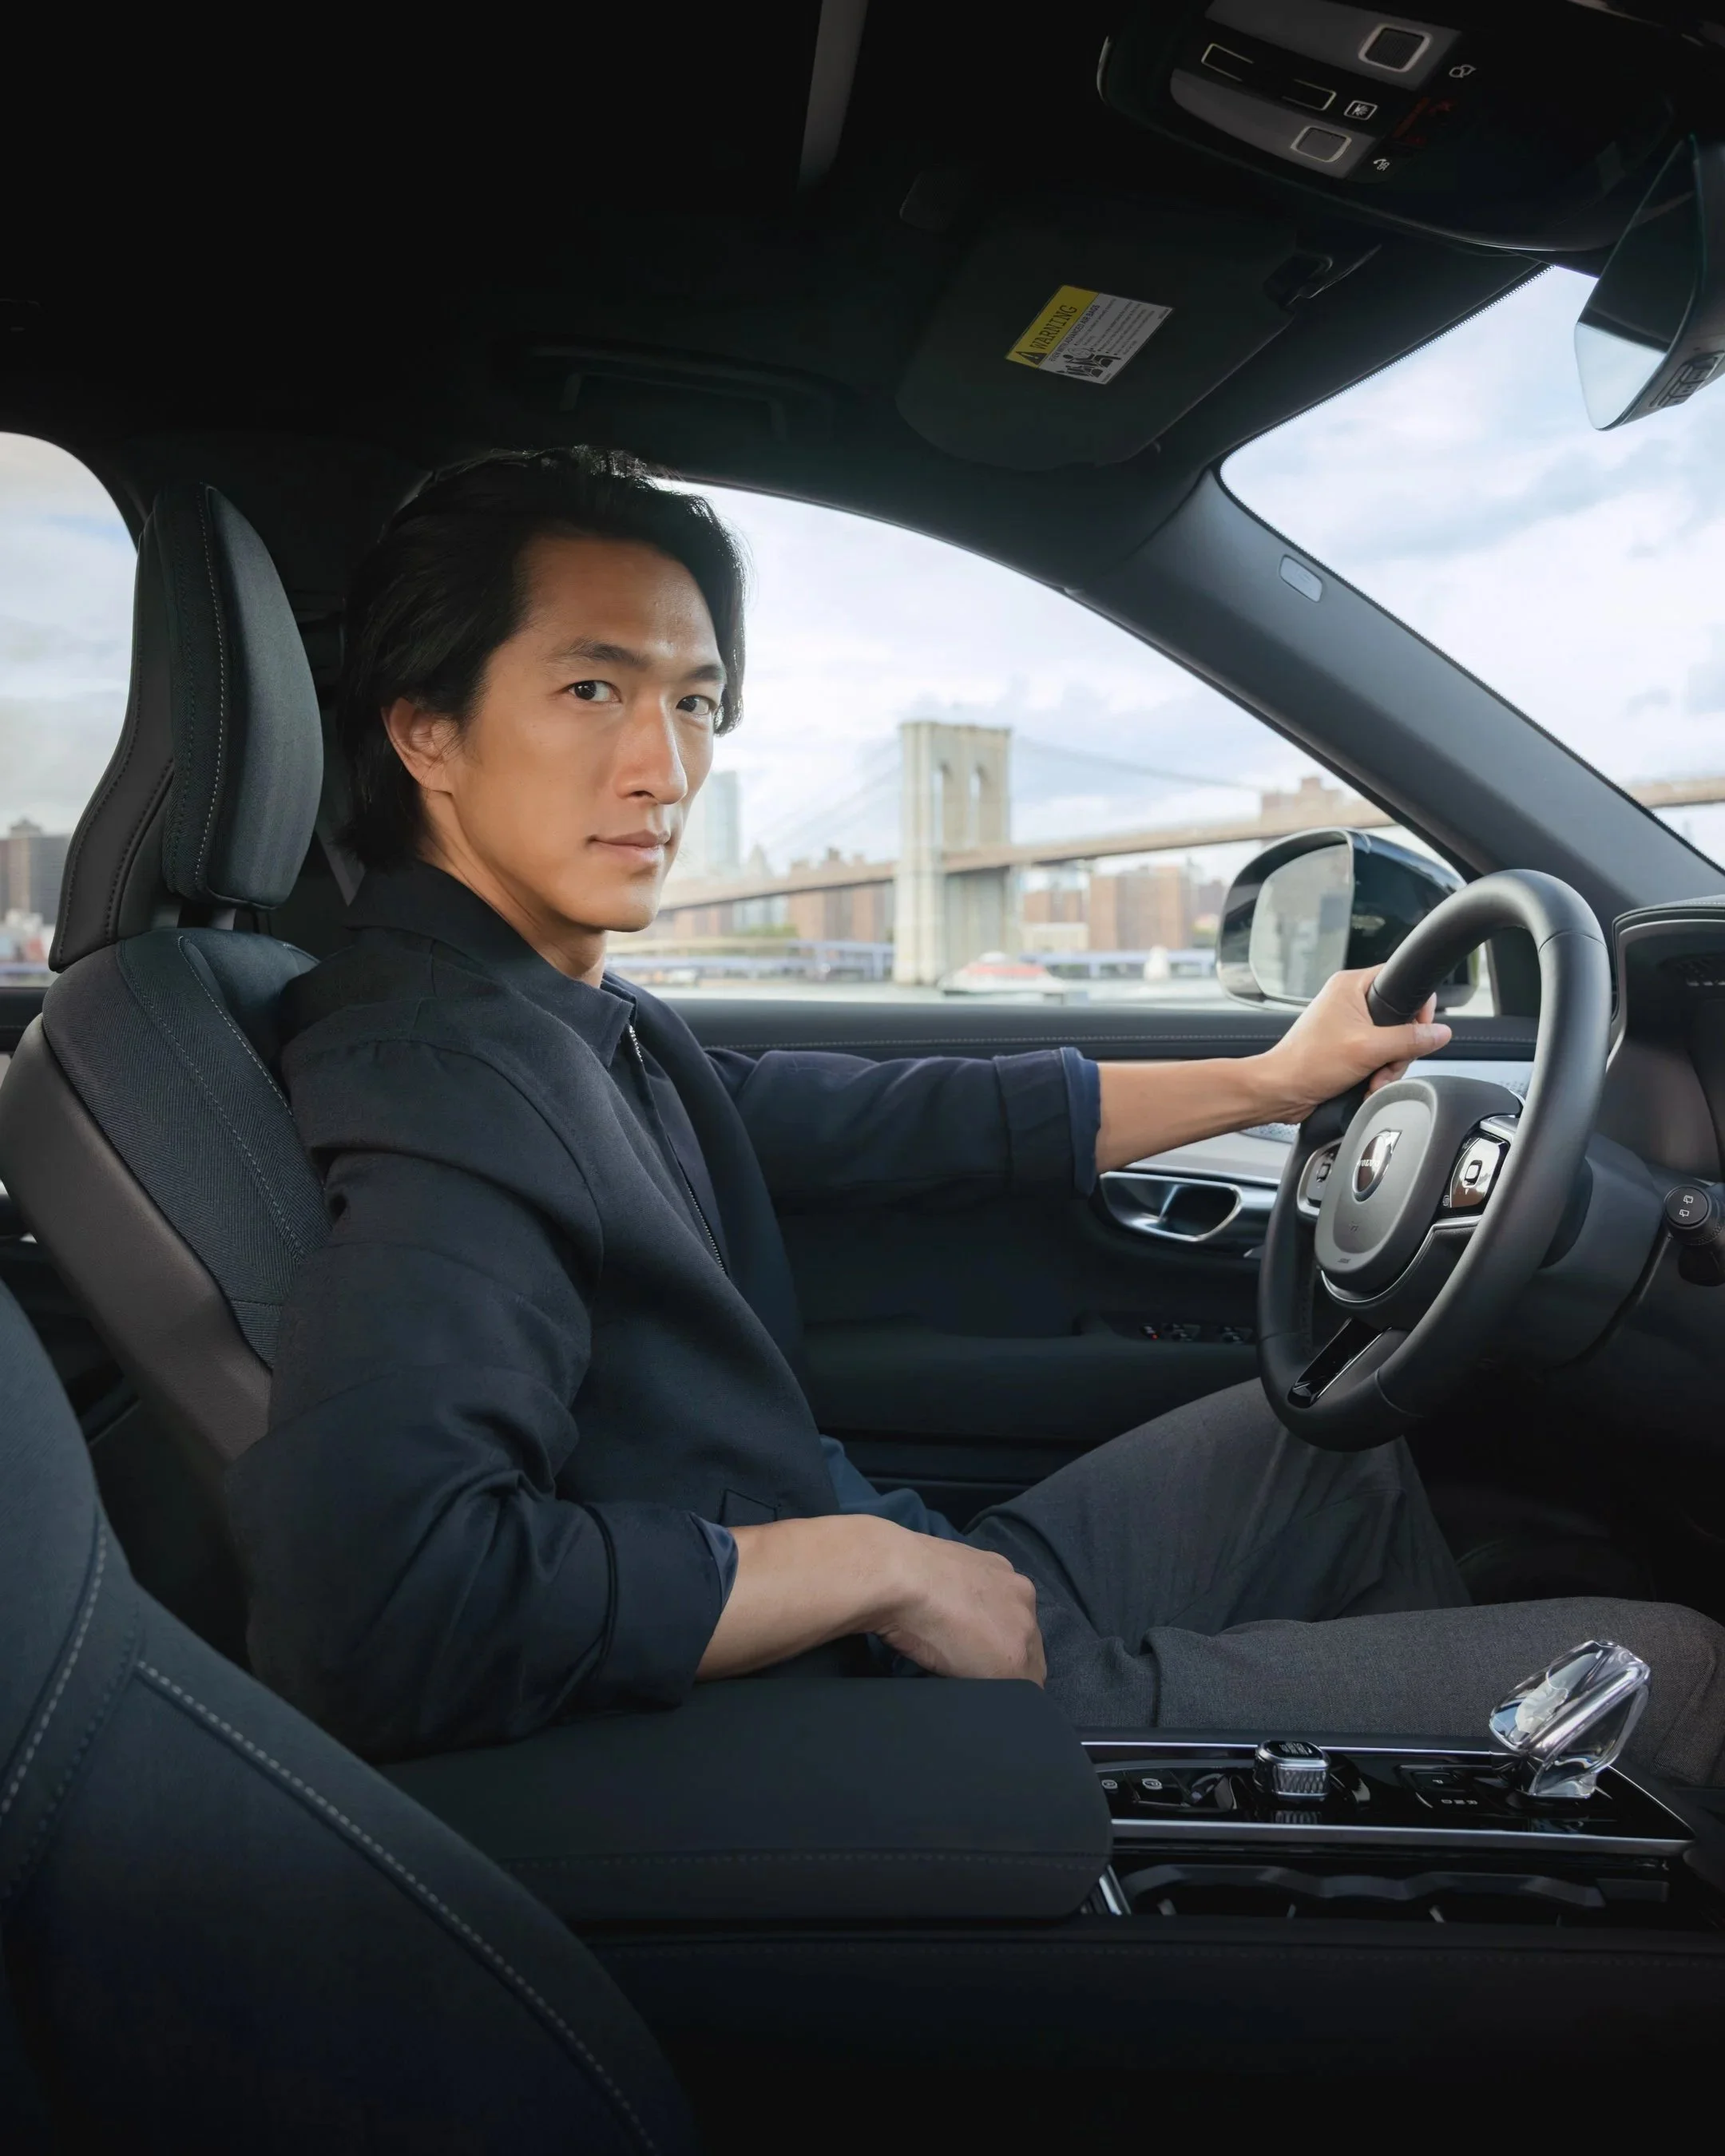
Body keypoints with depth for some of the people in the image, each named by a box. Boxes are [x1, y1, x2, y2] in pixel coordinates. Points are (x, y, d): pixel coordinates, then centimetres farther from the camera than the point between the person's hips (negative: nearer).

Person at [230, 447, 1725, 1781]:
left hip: (943, 1602, 9)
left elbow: (869, 1123, 14)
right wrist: (882, 1561, -26)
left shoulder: (575, 1023, 4)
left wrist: (1264, 1085, 17)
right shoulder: (451, 1075, -25)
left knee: (1333, 1434, 28)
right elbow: (370, 1597, -38)